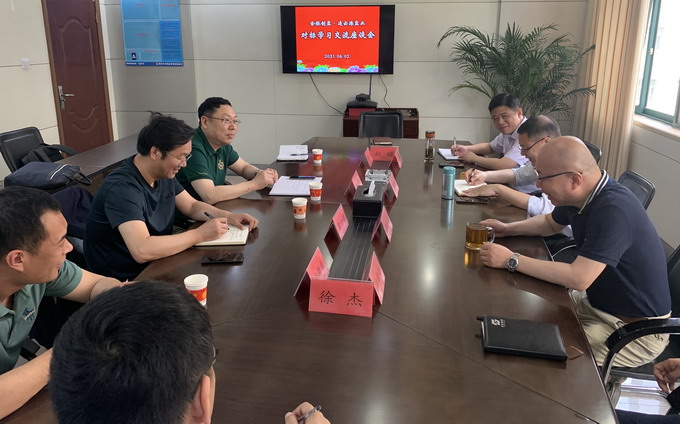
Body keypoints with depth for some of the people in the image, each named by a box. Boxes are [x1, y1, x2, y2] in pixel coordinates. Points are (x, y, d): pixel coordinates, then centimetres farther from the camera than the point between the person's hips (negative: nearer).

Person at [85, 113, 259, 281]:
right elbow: (142, 251, -37)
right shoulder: (122, 188, -27)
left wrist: (228, 216, -6)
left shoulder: (164, 174, 0)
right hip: (126, 281, -8)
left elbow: (192, 206, 13)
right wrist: (200, 234, -28)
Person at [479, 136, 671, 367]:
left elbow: (578, 278, -35)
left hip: (636, 329, -9)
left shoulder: (614, 209, -31)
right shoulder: (581, 195, -3)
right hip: (597, 303, 9)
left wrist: (511, 260, -27)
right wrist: (507, 229, 1)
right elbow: (550, 223, 19)